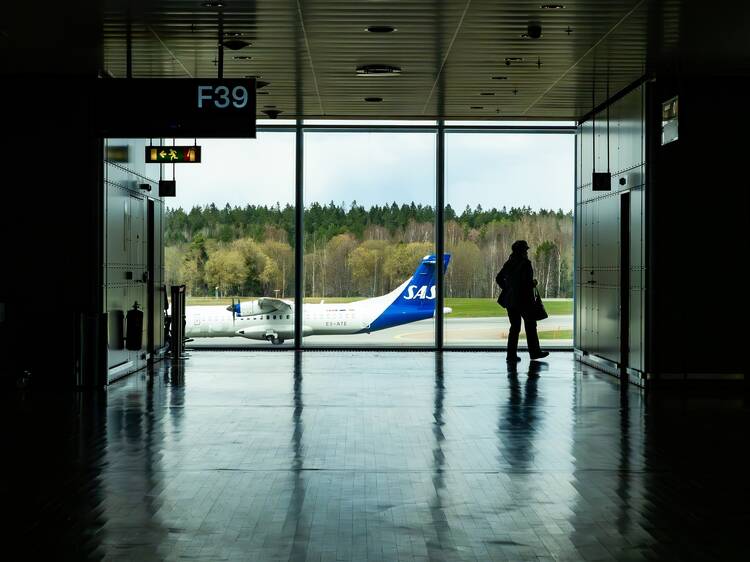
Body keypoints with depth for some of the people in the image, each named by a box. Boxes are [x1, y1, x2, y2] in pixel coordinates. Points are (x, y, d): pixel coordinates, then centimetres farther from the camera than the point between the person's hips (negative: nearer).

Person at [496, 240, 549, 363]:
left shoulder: (508, 263, 6)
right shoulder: (525, 264, -13)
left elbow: (498, 278, 11)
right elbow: (528, 282, -21)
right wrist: (534, 283, -1)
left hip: (510, 299, 6)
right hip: (524, 300, -6)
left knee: (515, 326, 10)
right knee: (530, 325, 9)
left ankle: (512, 354, 5)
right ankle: (534, 352, 17)